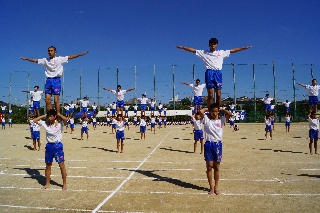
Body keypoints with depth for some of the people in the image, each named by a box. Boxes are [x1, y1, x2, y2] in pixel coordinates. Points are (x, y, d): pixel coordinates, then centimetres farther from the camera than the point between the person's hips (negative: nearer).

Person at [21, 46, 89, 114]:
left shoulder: (60, 59, 2)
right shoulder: (45, 60, 12)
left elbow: (70, 57, -4)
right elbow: (35, 60, 22)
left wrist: (81, 54, -11)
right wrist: (26, 59, 26)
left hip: (56, 80, -4)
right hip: (48, 80, 4)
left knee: (56, 100, -6)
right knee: (47, 100, 1)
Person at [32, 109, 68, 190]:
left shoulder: (59, 123, -10)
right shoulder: (45, 123, 3)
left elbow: (66, 119, -30)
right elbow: (34, 120, 8)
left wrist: (58, 114, -15)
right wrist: (44, 116, 1)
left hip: (58, 145, -5)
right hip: (49, 146, 5)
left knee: (62, 165, -1)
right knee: (48, 166, 13)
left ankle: (64, 184, 9)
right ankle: (47, 184, 27)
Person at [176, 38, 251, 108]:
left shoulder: (221, 53, 17)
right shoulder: (204, 53, 13)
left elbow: (233, 50, 18)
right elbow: (193, 50, 10)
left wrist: (244, 48, 14)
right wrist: (183, 47, 3)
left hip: (218, 73, 2)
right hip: (209, 72, -2)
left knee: (218, 94, 0)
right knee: (210, 95, -5)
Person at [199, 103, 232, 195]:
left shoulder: (221, 120, 2)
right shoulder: (206, 119, -1)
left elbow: (230, 114, -13)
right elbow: (201, 111, -18)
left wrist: (222, 109, 1)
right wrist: (207, 108, 0)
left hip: (218, 144, 1)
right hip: (208, 144, -1)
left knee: (216, 167, 11)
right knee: (209, 167, 6)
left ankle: (216, 187, 23)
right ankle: (211, 187, 18)